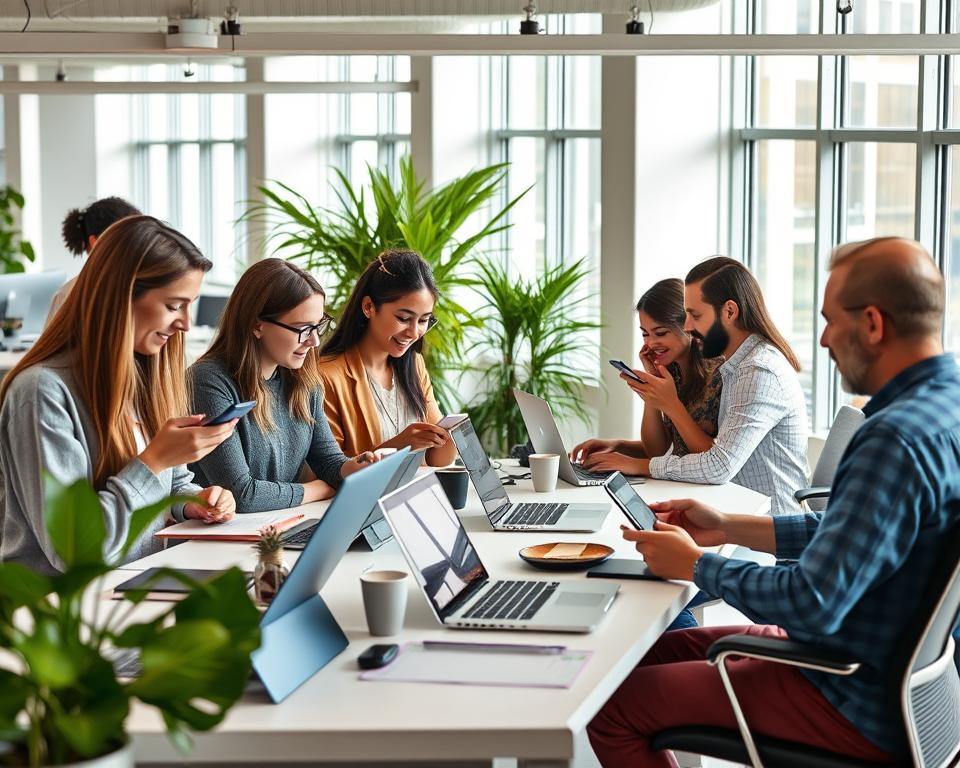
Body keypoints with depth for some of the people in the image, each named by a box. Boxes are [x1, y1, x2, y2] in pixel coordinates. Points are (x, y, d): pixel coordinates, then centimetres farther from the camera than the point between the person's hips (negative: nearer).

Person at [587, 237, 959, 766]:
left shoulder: (898, 438, -29)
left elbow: (811, 603, -31)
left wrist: (695, 564, -14)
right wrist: (729, 528, 11)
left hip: (864, 709, -10)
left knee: (612, 707, -5)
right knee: (649, 654, 21)